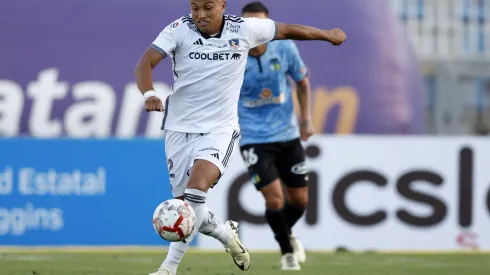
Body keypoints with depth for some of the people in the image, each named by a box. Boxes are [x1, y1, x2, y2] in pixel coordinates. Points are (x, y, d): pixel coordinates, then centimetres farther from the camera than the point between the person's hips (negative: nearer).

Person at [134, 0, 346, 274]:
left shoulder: (244, 29, -4)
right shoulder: (180, 30, -8)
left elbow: (287, 30, 12)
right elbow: (145, 63, -18)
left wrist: (326, 34, 26)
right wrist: (149, 95, -38)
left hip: (219, 130, -2)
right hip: (179, 128, 2)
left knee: (196, 191, -25)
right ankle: (227, 234, 37)